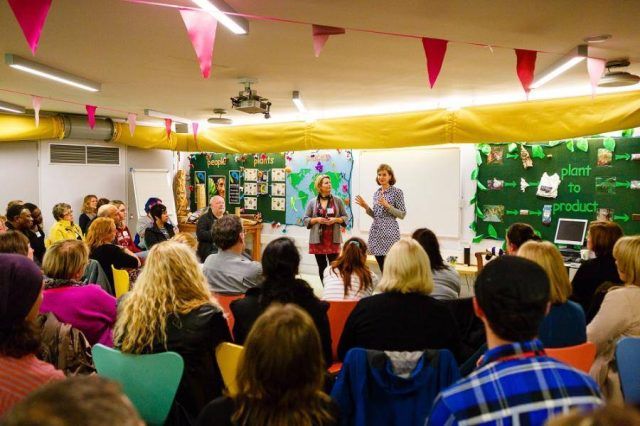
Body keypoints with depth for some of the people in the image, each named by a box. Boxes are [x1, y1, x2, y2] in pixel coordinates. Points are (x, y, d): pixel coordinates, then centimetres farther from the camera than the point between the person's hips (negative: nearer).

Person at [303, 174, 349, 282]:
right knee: (322, 266, 7)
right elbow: (305, 220, 4)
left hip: (333, 239, 0)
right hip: (318, 239, 1)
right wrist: (316, 219, -12)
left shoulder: (338, 200, 4)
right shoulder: (312, 202, 3)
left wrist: (335, 220, -12)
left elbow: (345, 217, 6)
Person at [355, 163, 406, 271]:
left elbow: (402, 214, -8)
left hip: (389, 232, -6)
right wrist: (366, 207, 4)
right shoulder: (376, 193, 14)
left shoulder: (397, 192, -5)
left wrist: (387, 205, -18)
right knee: (383, 270, 10)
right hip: (376, 232, 6)